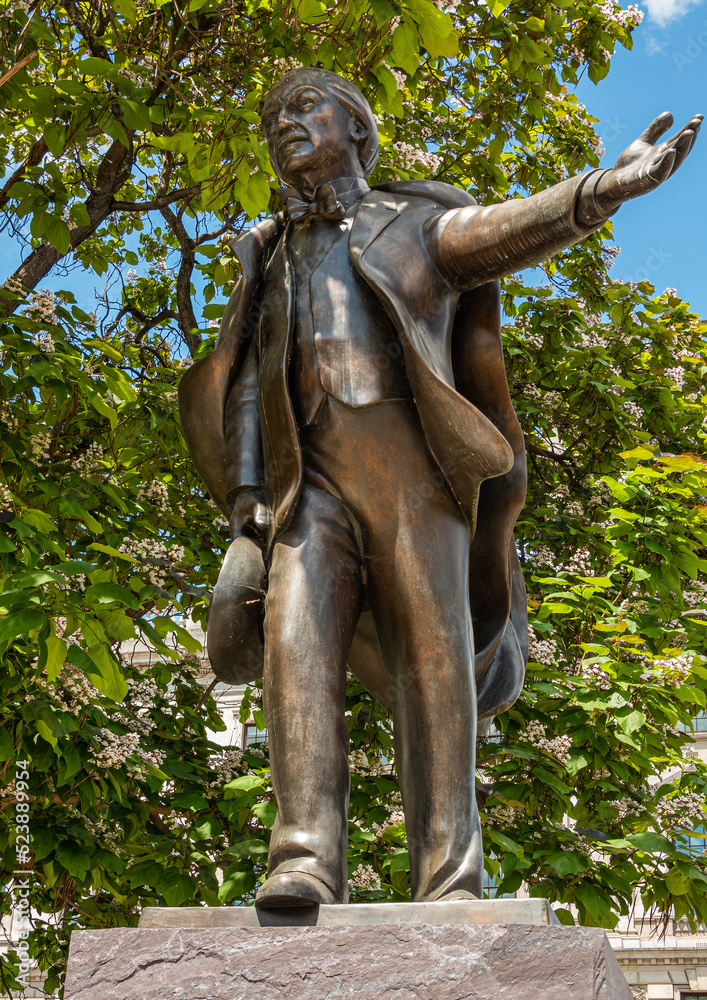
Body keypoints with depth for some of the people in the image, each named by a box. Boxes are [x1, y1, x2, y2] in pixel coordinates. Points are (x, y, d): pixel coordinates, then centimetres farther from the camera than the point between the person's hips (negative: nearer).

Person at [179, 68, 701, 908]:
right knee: (297, 642, -19)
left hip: (411, 469, -2)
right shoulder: (272, 260, 26)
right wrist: (247, 504, 2)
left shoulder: (418, 224, 19)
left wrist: (606, 187, -19)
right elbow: (243, 391, 17)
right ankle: (306, 865, -27)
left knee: (431, 658, -12)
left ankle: (449, 879, -13)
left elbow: (511, 229, 0)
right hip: (313, 483, 2)